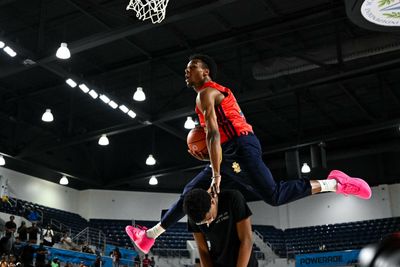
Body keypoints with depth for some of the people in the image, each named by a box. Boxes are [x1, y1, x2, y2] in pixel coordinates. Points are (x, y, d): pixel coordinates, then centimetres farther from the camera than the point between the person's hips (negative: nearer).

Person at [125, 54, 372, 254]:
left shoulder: (206, 93, -5)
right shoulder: (218, 92, 26)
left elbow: (214, 134, -18)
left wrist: (216, 175, -21)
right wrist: (208, 156, 20)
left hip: (240, 148, -10)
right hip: (233, 153, 10)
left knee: (274, 195, -15)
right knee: (190, 192, 11)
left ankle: (333, 184, -8)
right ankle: (151, 234, 18)